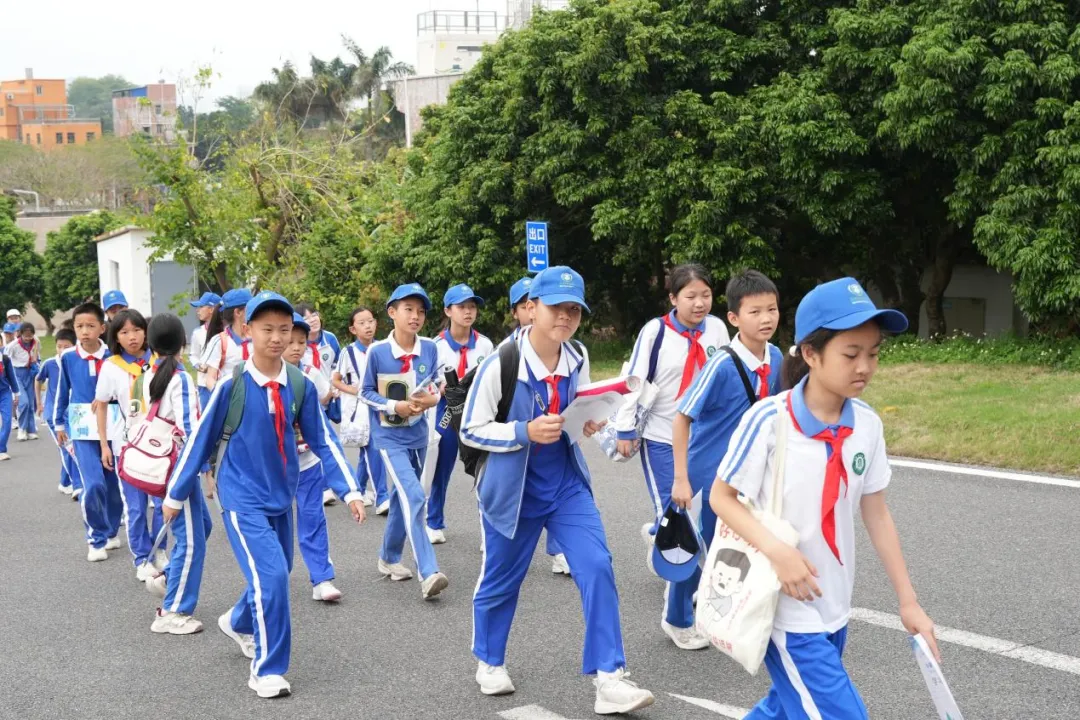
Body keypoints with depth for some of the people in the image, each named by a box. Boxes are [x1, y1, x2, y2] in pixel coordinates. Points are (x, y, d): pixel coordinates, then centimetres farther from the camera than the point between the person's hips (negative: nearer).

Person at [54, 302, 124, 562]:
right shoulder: (68, 358, -2)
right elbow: (62, 392, 10)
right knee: (93, 485, -13)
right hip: (83, 430, -1)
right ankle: (97, 539, 5)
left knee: (114, 485, 8)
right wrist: (59, 423, 15)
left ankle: (110, 532, 31)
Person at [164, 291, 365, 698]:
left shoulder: (301, 386, -4)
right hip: (243, 498, -5)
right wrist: (176, 494, 2)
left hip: (281, 497, 5)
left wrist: (349, 491, -5)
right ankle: (267, 670, -2)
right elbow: (202, 440, -5)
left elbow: (323, 441, 3)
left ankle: (239, 624, 49)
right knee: (270, 576, -17)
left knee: (274, 577, 17)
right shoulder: (231, 384, -14)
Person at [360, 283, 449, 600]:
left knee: (403, 496, 18)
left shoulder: (430, 349, -5)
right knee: (413, 496, -19)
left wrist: (433, 398, -13)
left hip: (418, 434, 5)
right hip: (389, 435, -5)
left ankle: (389, 558, 38)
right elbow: (366, 392, -4)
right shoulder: (377, 351, -14)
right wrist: (394, 406, -18)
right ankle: (428, 573, -22)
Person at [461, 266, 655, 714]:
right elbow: (471, 430, -13)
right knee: (501, 580, 13)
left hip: (566, 484, 4)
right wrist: (526, 432, -26)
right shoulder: (501, 364, -19)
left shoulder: (577, 361, -3)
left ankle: (608, 679, -6)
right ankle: (489, 662, 39)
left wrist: (587, 422, -9)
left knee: (597, 569, -11)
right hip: (513, 489, -3)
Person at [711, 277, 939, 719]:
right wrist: (776, 551, -23)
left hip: (834, 608, 6)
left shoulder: (867, 424, 0)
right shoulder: (768, 420, -18)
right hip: (786, 607, -6)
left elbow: (877, 515, 8)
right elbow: (721, 497, -9)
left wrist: (907, 600, 10)